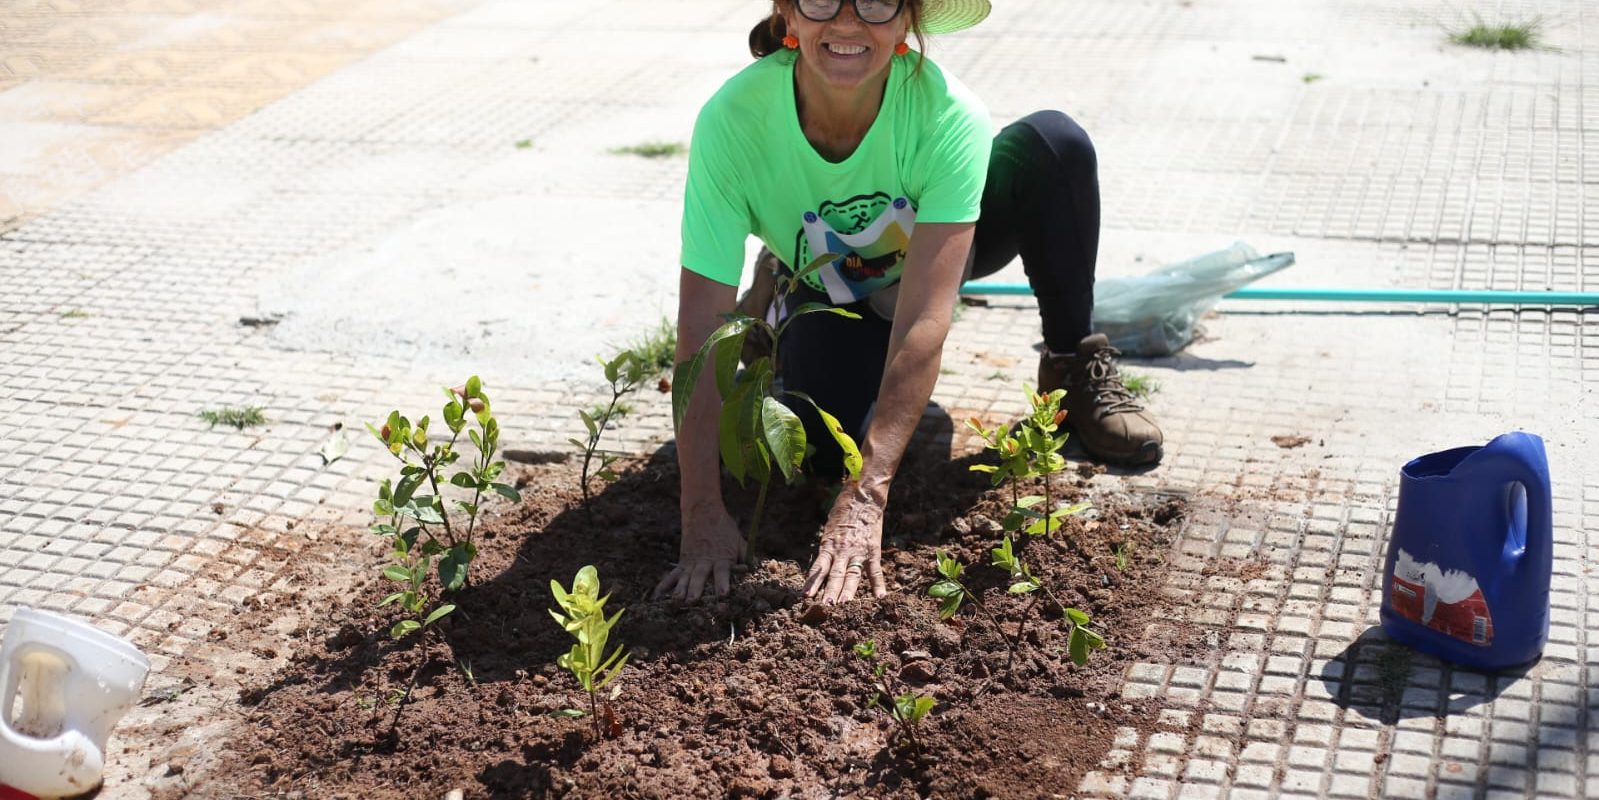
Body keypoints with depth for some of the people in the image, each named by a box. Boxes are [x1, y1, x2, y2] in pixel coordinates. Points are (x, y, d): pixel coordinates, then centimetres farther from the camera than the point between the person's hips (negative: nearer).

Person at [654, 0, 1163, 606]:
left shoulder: (948, 115, -37)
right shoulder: (732, 120, -35)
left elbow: (923, 319, -40)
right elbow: (701, 327, -36)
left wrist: (867, 493, -48)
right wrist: (702, 515, -41)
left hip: (940, 248, 0)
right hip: (827, 289, 0)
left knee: (1053, 144, -28)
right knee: (825, 447, -26)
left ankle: (1076, 368, -4)